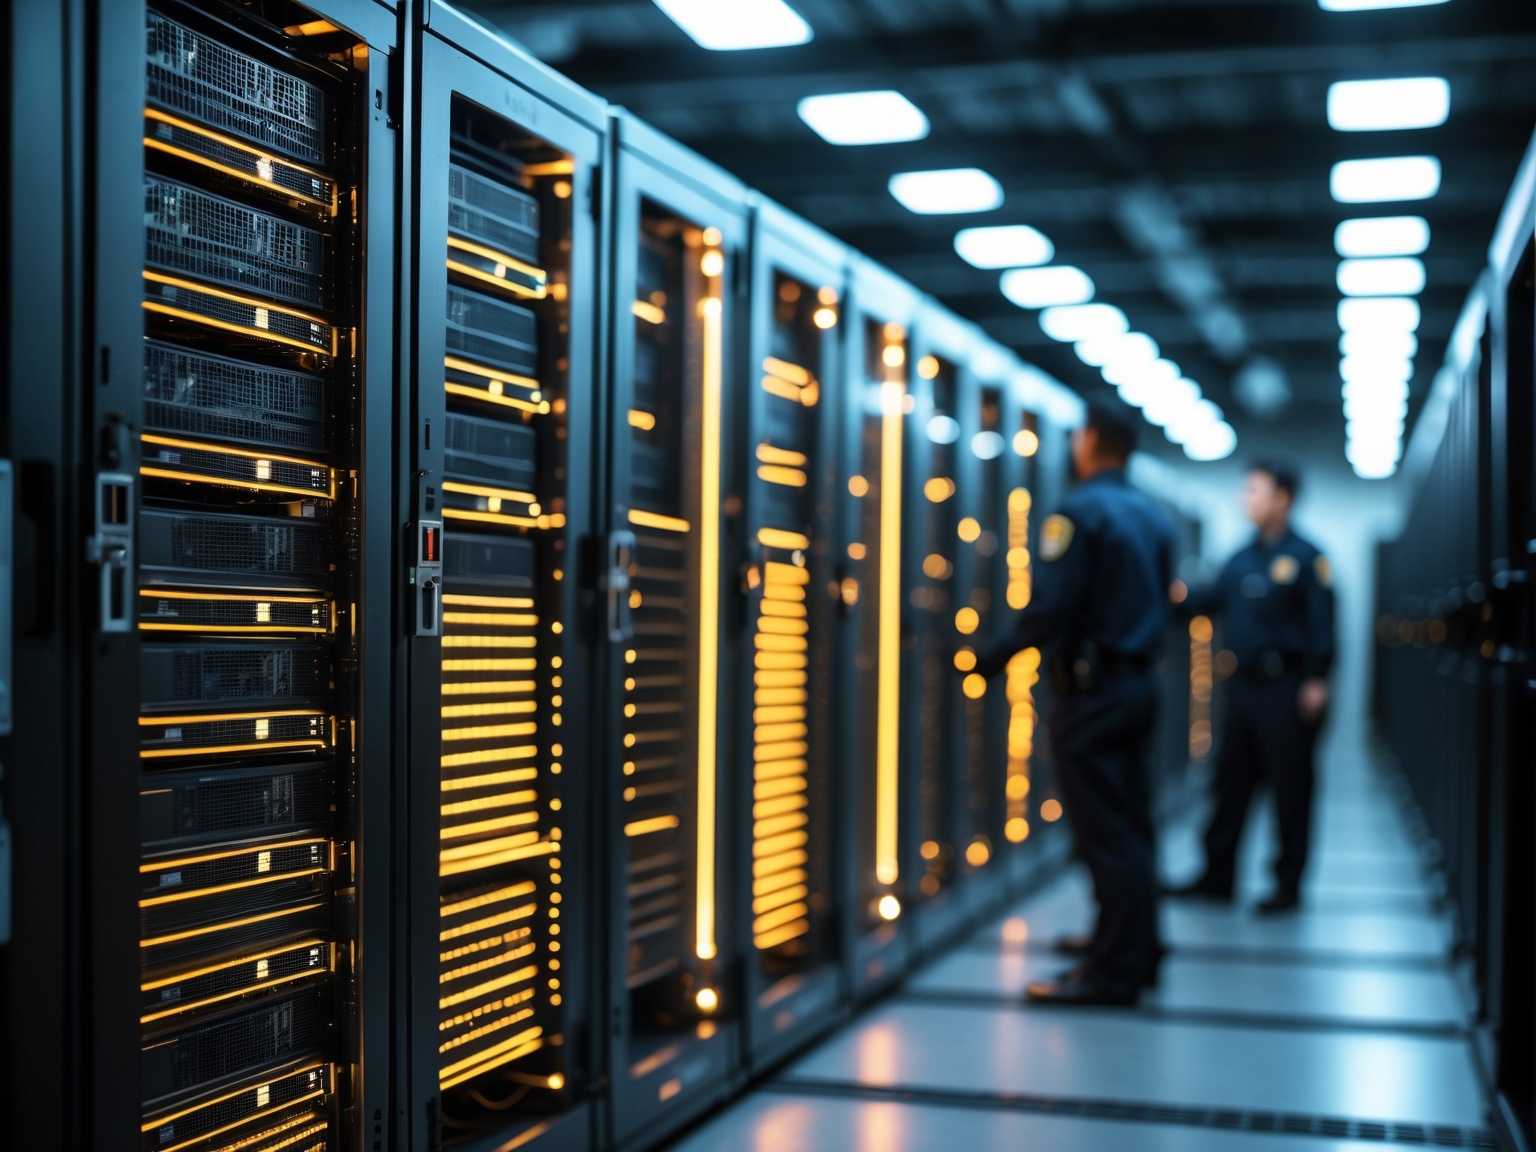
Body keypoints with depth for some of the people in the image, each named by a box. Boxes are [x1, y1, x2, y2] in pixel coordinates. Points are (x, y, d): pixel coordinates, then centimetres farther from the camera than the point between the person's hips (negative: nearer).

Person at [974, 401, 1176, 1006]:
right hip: (1139, 682, 9)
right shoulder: (1153, 516, 13)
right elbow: (1159, 605, 15)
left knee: (1105, 833, -6)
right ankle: (1137, 952, 20)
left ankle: (1113, 973, -3)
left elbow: (1051, 609, -19)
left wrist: (993, 657, -12)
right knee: (1132, 828, 13)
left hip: (1090, 689, -8)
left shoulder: (1079, 512, -13)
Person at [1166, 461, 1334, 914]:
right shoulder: (1243, 558, 14)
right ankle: (1217, 876, 18)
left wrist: (1316, 680, -19)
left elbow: (1320, 622, -12)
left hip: (1285, 689, -7)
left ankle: (1287, 884, 9)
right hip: (1244, 685, 7)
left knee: (1290, 787, 1)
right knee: (1231, 780, 11)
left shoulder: (1304, 558, -7)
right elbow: (1210, 601, 16)